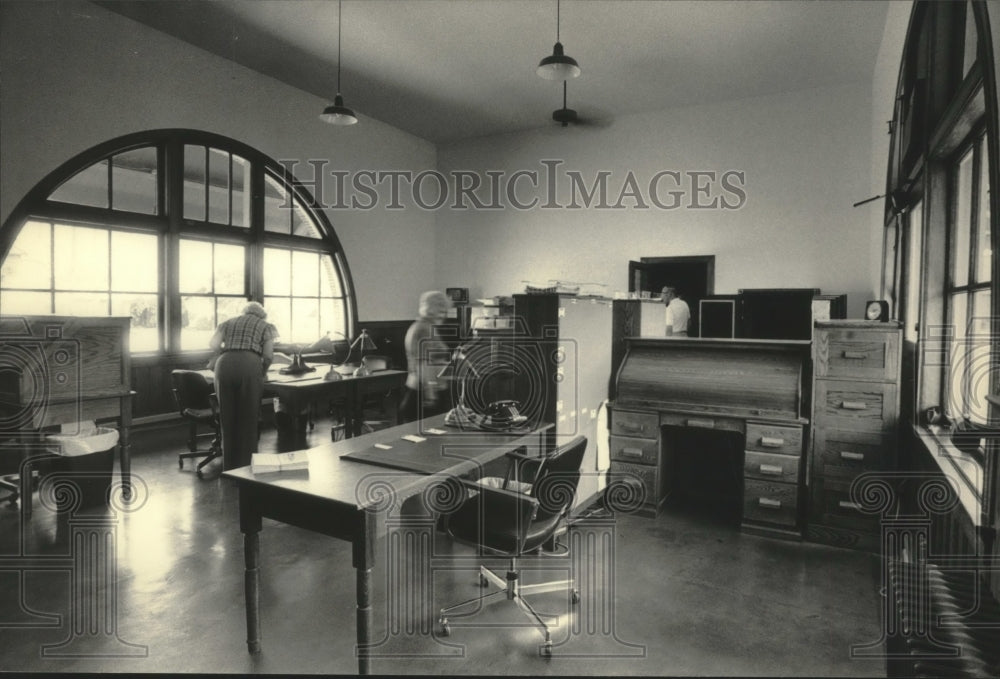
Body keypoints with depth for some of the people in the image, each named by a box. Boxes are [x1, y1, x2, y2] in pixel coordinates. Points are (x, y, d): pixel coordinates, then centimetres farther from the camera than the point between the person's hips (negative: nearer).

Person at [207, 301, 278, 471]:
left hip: (224, 364, 3)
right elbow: (268, 355, 9)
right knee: (248, 419, 5)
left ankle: (229, 468, 19)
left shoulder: (228, 322, 29)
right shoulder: (265, 326, 22)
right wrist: (262, 373, 24)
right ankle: (246, 467, 7)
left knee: (227, 418, 12)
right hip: (250, 365, -3)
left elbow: (213, 344, 12)